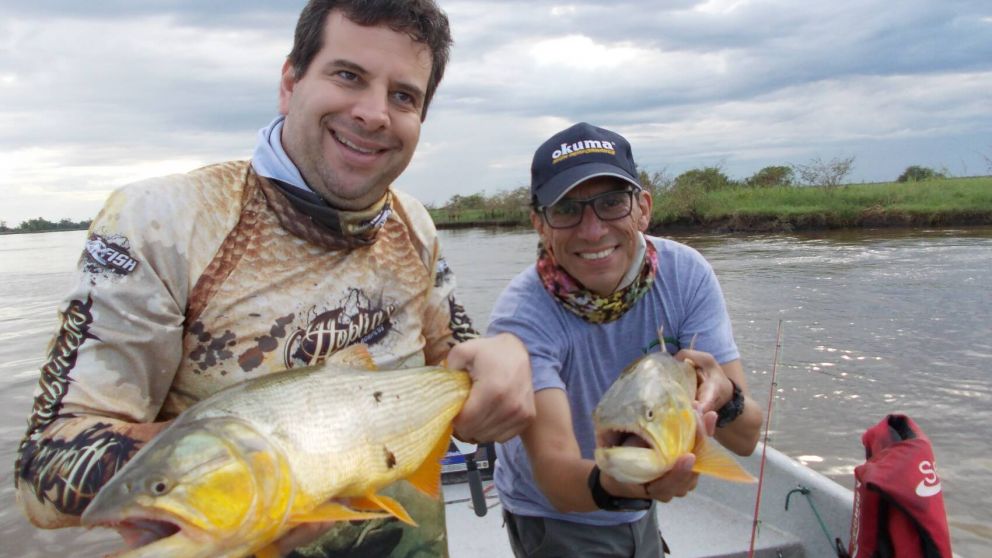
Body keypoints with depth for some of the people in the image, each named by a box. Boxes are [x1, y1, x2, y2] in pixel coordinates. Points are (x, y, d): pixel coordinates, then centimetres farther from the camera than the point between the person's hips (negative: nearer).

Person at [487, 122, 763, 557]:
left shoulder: (686, 275, -18)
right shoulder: (522, 318, -28)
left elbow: (746, 439, -19)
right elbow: (556, 479, -36)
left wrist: (723, 395, -40)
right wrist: (615, 483, -57)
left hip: (639, 514, 4)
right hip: (554, 522, -4)